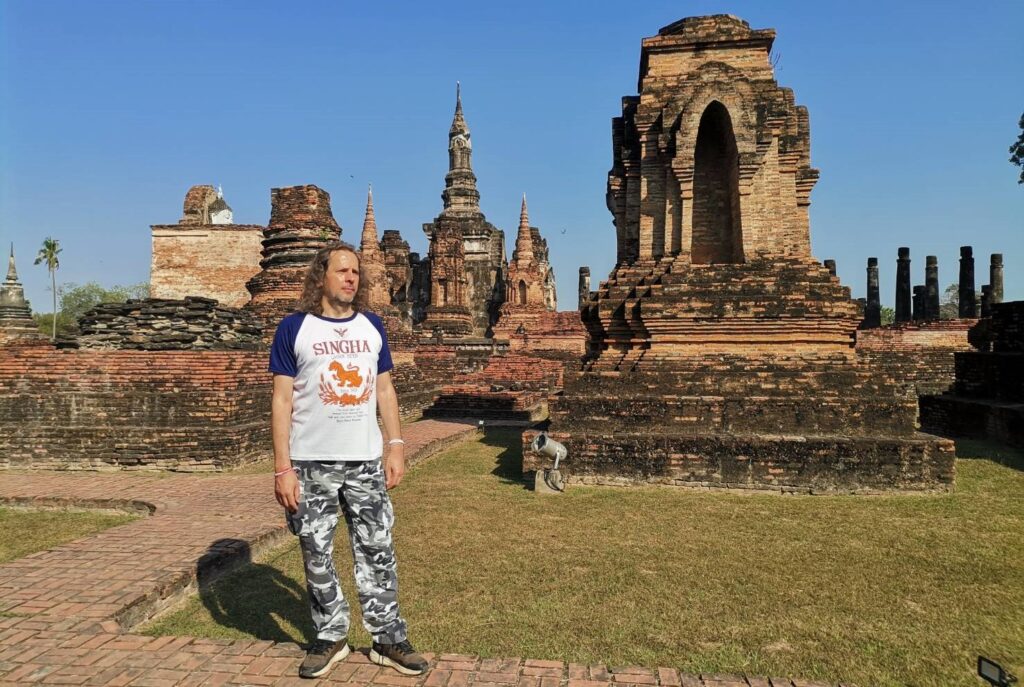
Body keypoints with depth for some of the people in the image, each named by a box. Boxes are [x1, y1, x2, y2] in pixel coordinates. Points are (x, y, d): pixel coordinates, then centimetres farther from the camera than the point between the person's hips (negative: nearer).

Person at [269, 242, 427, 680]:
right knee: (317, 556, 9)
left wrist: (396, 446, 4)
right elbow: (282, 400, -5)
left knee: (377, 552, 7)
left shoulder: (372, 326, 8)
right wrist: (282, 467, -10)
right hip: (311, 463, -2)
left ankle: (388, 640, 19)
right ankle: (330, 638, 26)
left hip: (366, 461, 3)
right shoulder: (294, 328, -3)